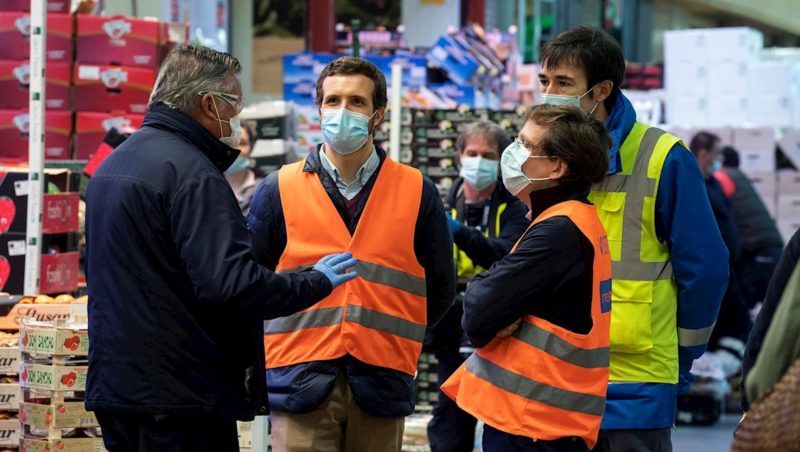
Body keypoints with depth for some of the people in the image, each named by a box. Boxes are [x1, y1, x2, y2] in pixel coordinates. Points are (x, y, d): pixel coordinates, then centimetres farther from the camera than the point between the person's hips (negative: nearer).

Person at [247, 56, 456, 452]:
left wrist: (388, 334, 10)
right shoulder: (279, 190, 5)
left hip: (380, 386, 1)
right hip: (302, 385, -1)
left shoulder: (417, 192, 7)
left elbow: (439, 289, 16)